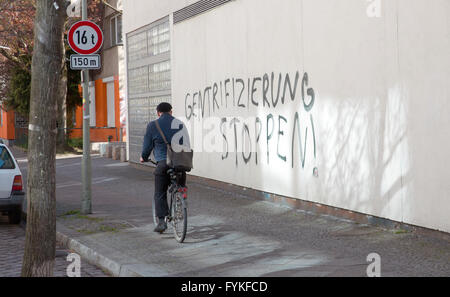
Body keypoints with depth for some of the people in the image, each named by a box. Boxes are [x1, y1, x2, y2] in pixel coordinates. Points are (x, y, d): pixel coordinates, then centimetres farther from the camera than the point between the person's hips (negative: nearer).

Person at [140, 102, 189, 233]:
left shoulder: (153, 125, 2)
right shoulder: (180, 124, 13)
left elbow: (147, 145, 7)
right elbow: (187, 143, 20)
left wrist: (144, 157, 26)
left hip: (163, 163, -3)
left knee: (160, 194, 2)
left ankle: (161, 221, -7)